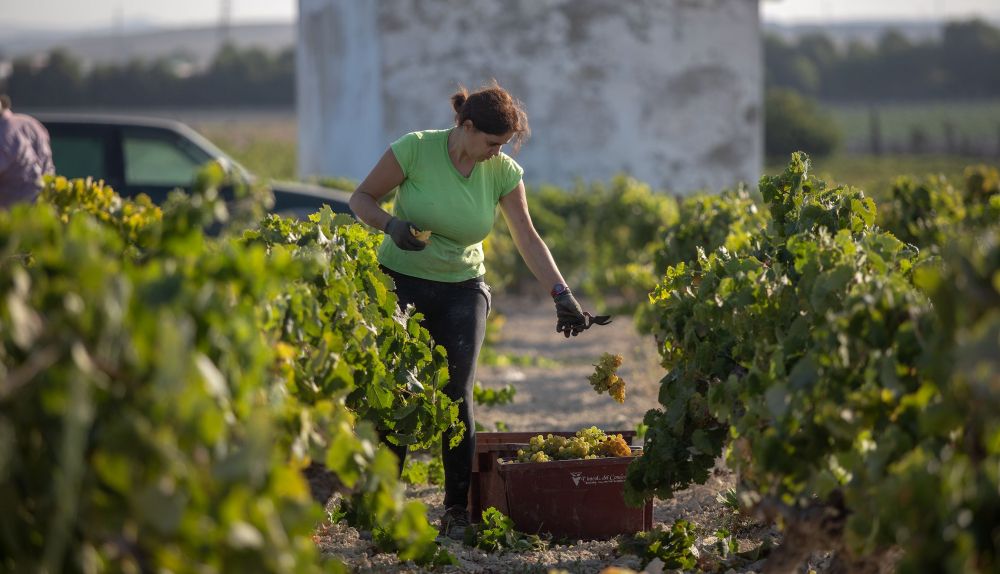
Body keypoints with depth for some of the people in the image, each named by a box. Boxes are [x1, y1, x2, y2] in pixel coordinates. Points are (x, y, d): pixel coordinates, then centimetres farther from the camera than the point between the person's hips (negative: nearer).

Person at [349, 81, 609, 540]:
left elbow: (528, 239, -2)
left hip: (462, 291, 2)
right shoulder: (415, 149, -15)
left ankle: (458, 511, -4)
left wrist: (562, 295, -9)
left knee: (456, 394, -9)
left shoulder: (503, 172, -7)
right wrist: (392, 225, -24)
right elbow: (362, 198, -5)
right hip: (400, 283, -2)